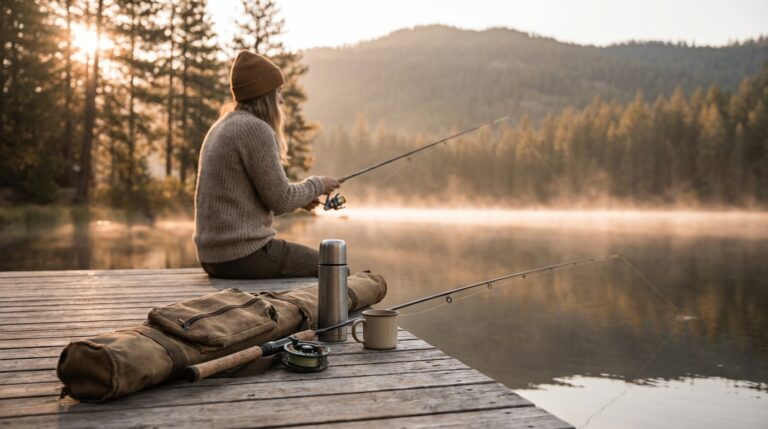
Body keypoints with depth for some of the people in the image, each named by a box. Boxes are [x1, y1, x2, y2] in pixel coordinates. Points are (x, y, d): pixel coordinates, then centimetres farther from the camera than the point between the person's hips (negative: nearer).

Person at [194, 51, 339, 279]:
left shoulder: (222, 126, 14)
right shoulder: (255, 128, -15)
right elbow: (279, 198, -13)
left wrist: (300, 199, 15)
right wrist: (317, 185, 4)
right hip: (244, 254, -9)